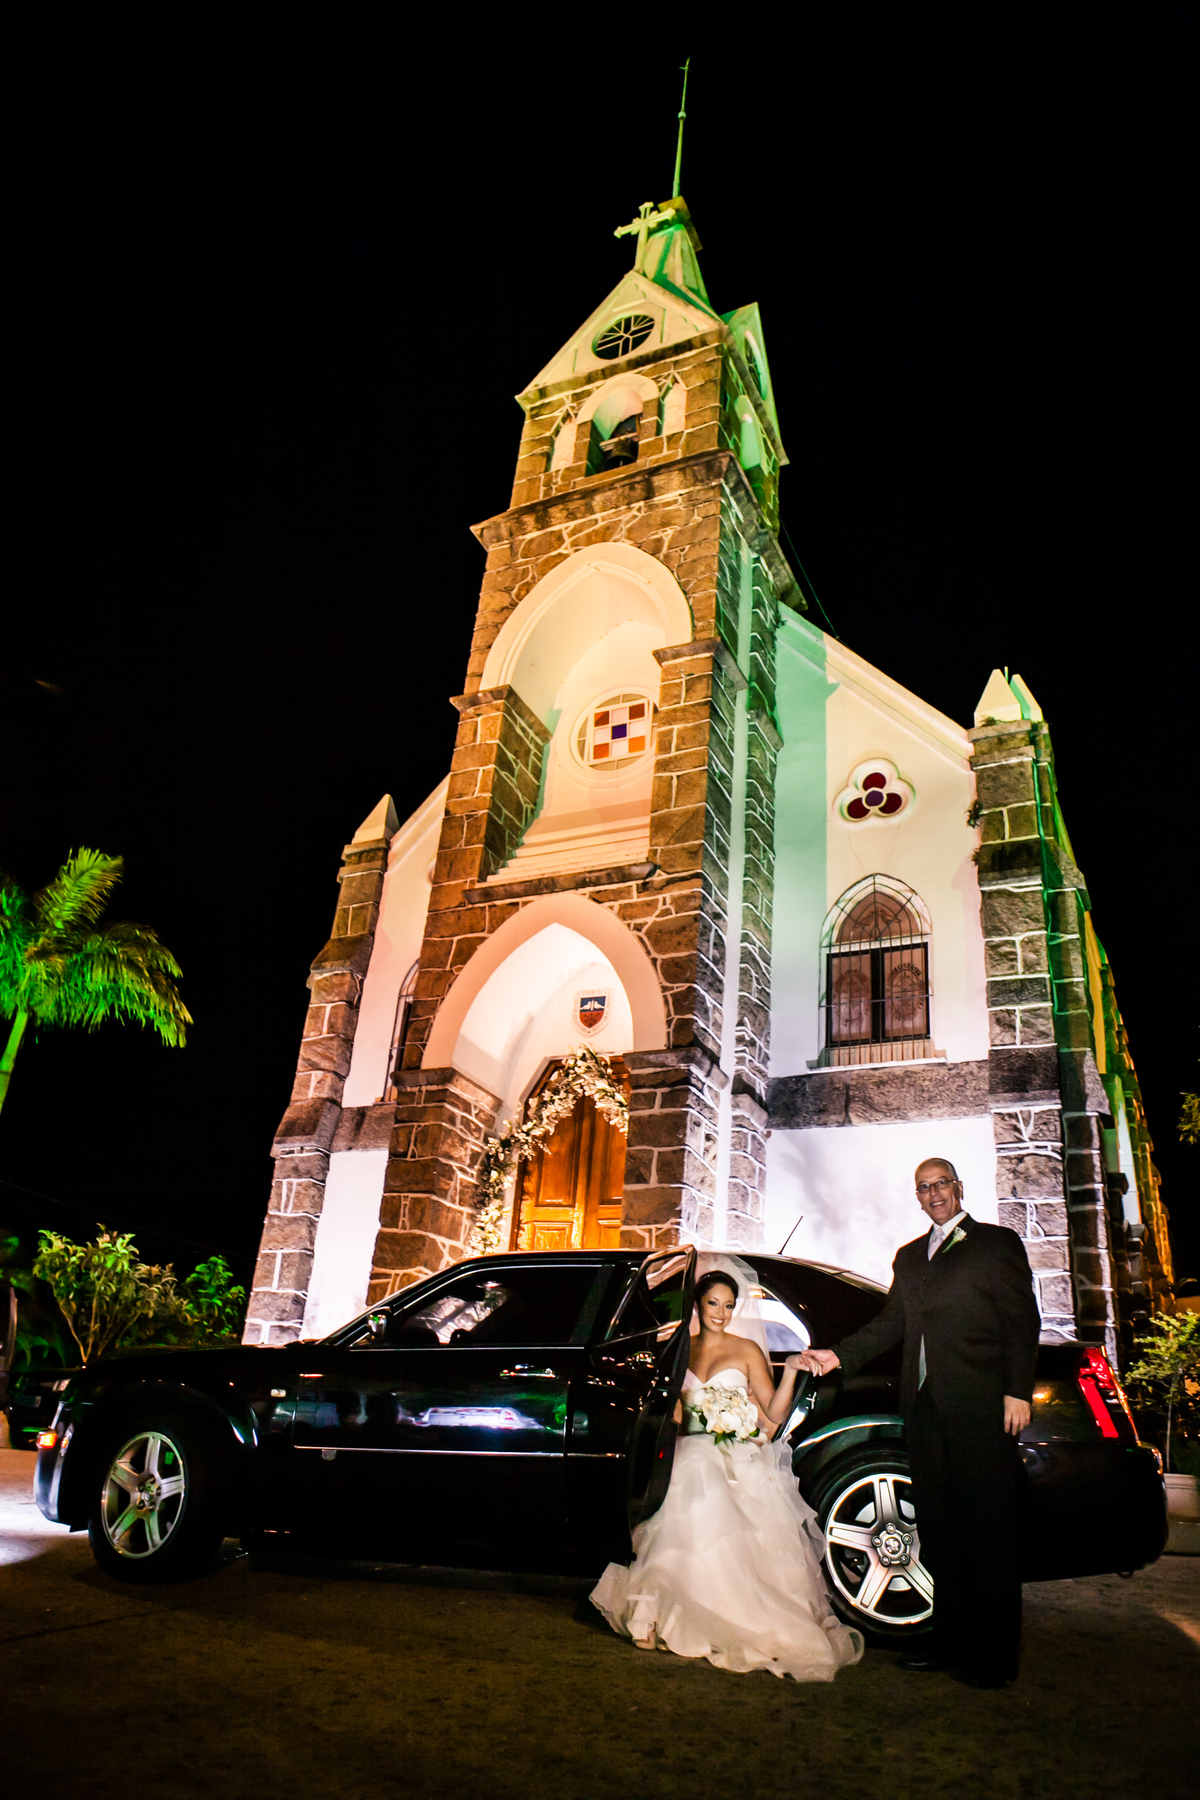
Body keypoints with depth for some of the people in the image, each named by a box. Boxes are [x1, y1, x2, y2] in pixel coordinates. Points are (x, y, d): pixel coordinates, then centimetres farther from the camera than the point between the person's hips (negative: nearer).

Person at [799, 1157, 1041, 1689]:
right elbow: (891, 1323, 16)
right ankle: (950, 1641, 21)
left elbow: (1022, 1321, -1)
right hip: (925, 1406, 6)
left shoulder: (997, 1243, 5)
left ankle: (993, 1656, 9)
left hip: (981, 1406, -5)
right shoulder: (909, 1256, 20)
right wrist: (839, 1355, 4)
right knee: (938, 1528, 10)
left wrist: (1018, 1391, -11)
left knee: (987, 1529, 0)